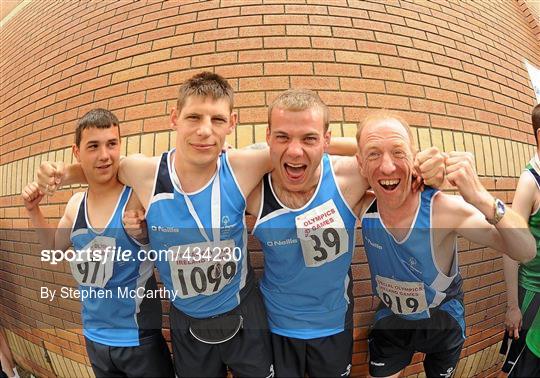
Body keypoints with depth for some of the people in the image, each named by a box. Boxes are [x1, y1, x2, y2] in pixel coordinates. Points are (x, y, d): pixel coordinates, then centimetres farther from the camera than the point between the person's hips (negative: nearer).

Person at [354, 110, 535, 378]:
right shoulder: (363, 207, -23)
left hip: (443, 321, 0)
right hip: (390, 320, 1)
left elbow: (525, 252, -29)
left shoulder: (445, 209, -30)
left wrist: (482, 199, -43)